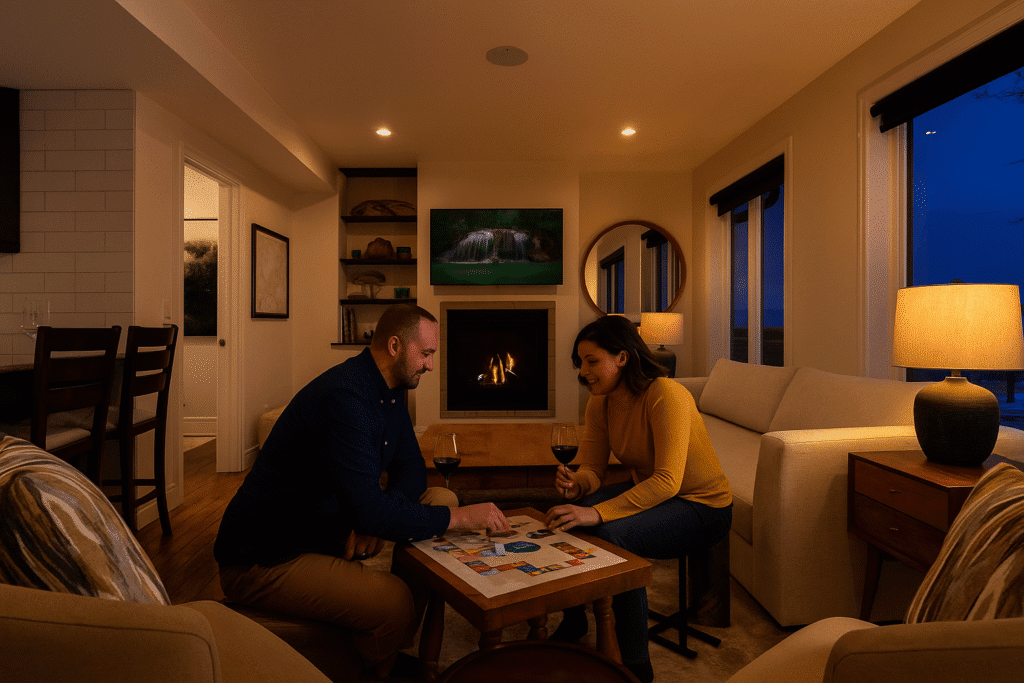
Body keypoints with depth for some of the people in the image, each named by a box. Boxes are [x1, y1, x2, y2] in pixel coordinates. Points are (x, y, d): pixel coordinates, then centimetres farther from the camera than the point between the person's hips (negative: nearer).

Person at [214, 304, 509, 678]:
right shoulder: (344, 398, -28)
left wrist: (376, 518, -12)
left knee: (441, 498, 2)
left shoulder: (389, 392, 4)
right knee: (396, 600, -28)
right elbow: (369, 510, -33)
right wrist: (460, 517, -24)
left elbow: (410, 465, 9)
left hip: (330, 525, 10)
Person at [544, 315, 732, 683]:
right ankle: (573, 621, 16)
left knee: (613, 535, -32)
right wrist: (575, 485, -27)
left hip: (701, 505, -7)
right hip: (644, 490, 7)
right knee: (563, 518, -10)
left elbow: (668, 481, -36)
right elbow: (592, 469, -2)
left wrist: (598, 512, -43)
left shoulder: (667, 395, -28)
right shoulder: (600, 403, -6)